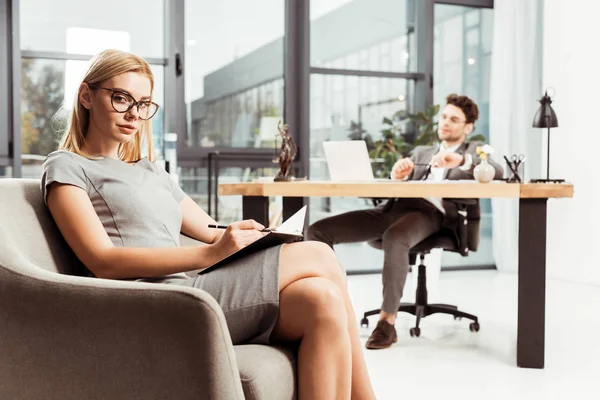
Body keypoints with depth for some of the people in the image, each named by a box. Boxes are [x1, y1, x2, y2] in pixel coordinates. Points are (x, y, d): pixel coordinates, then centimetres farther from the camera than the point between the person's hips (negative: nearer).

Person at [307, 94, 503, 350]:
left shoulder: (473, 151, 21)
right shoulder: (421, 152, 33)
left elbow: (497, 173, -1)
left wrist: (461, 160, -17)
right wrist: (398, 174, -5)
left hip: (430, 212, -5)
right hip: (394, 207, 5)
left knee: (395, 238, -42)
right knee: (318, 232, -13)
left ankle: (387, 321, -29)